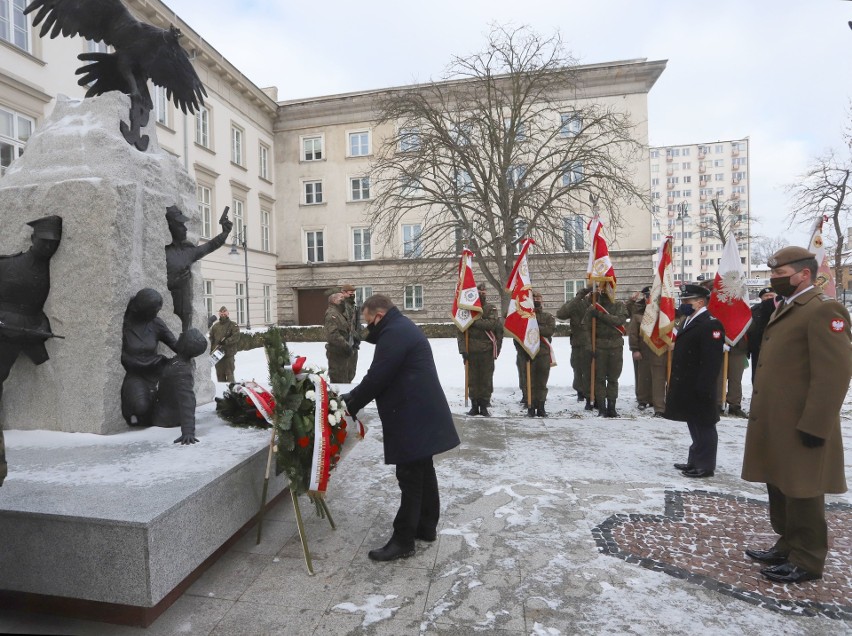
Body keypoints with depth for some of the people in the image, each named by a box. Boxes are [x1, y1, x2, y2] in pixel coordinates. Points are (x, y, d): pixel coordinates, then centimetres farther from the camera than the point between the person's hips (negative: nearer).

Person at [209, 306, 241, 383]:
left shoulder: (233, 325, 1)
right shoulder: (215, 326, 14)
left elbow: (236, 337, -11)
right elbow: (211, 338, 12)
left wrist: (225, 342, -22)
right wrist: (211, 350, 0)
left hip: (229, 353, -4)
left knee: (229, 373, -4)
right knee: (220, 374, 9)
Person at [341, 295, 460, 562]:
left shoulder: (394, 334, -17)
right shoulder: (403, 328, 17)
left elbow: (376, 378, -20)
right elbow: (380, 376, 20)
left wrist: (350, 404, -5)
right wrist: (353, 396, 13)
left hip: (413, 418, -11)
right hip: (423, 415, 11)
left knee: (410, 479, -1)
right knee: (423, 472, 18)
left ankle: (403, 541, 9)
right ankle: (426, 526, 32)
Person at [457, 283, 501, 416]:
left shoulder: (491, 309, 4)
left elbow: (492, 323, -17)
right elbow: (460, 331, -1)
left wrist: (474, 322, -19)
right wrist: (462, 349, -11)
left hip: (487, 350, 0)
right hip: (471, 350, 1)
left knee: (486, 379, 4)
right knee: (472, 379, 7)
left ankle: (484, 406, 14)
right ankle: (474, 406, 18)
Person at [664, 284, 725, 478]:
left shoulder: (710, 324, -16)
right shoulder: (689, 322, 15)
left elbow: (712, 360, -22)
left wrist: (704, 387, -24)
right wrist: (677, 384, 18)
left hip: (699, 389, -10)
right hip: (687, 387, 10)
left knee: (703, 425, 2)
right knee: (694, 425, 18)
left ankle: (705, 466, 13)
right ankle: (695, 461, 30)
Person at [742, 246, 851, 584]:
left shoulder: (823, 310, -14)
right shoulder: (783, 309, 16)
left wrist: (814, 427, -21)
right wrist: (760, 415, 21)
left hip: (799, 429, -9)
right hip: (775, 425, 9)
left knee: (801, 494, 5)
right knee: (780, 490, 19)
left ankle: (807, 561, 20)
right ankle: (787, 546, 34)